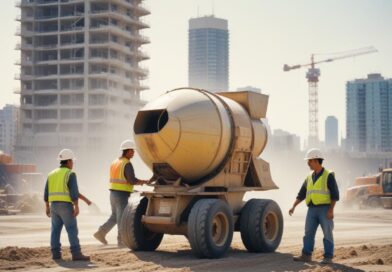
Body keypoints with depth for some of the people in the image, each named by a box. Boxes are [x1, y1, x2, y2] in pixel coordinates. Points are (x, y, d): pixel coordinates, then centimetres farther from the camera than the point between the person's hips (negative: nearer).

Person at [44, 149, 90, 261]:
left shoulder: (52, 174, 13)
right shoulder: (70, 174, -6)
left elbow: (47, 193, 13)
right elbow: (74, 192, -15)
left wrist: (47, 207, 18)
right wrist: (76, 207, -15)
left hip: (54, 205, 6)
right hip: (65, 205, -6)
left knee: (55, 229, 11)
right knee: (72, 230, -7)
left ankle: (56, 253, 7)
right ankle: (76, 254, -11)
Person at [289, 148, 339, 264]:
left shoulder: (328, 176, -4)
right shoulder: (309, 178, 14)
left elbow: (335, 194, -9)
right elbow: (301, 194, 14)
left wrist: (331, 210, -16)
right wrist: (293, 207, 3)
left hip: (325, 209, -6)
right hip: (312, 209, 6)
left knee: (327, 234, -2)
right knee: (308, 233, 3)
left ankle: (328, 257, 2)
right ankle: (306, 255, 7)